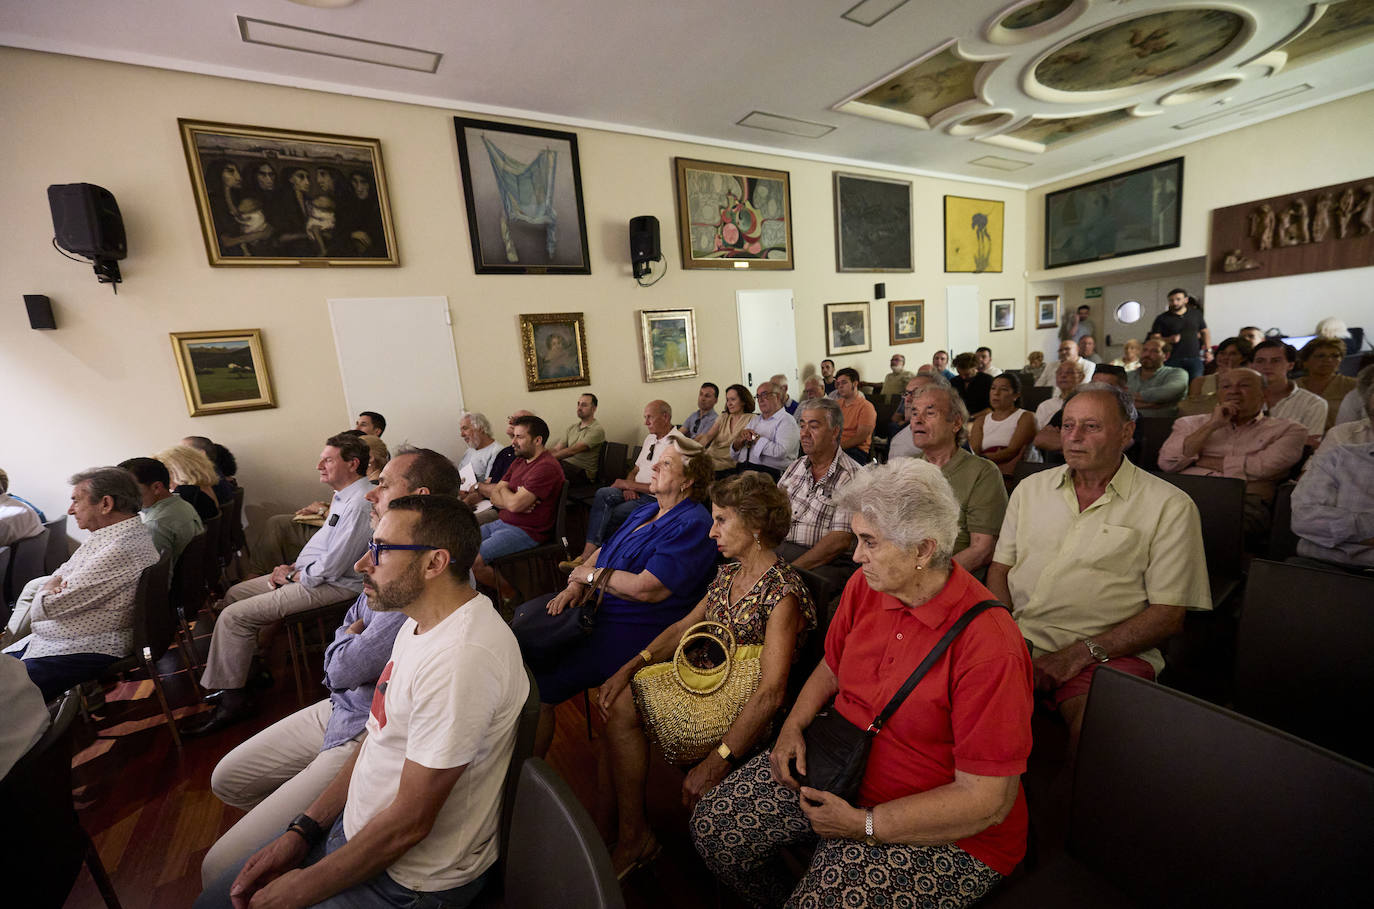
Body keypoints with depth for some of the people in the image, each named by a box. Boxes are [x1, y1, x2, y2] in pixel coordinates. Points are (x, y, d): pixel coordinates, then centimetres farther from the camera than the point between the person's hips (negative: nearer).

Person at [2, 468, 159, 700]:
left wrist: (48, 590, 3)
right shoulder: (117, 534, 7)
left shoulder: (121, 550, -27)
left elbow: (45, 607, -19)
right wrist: (55, 587, -6)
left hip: (84, 653, -10)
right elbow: (64, 573, 17)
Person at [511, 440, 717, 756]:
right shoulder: (648, 508, 12)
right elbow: (603, 550, 15)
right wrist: (576, 585, -4)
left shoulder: (692, 525, -17)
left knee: (538, 687, -16)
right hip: (597, 607, 9)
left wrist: (590, 574, -10)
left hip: (629, 631, -9)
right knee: (520, 619, 2)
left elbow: (646, 589, -25)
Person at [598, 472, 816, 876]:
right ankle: (633, 837, 1)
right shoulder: (728, 573, 5)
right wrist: (629, 668, -4)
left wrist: (717, 763, -27)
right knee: (619, 699, -12)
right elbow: (685, 626, 9)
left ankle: (637, 836, 6)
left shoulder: (782, 593, -21)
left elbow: (770, 694, -25)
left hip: (743, 714, -7)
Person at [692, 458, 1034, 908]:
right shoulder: (864, 585, -6)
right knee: (711, 824, 0)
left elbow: (988, 799, -21)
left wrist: (864, 825, -21)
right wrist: (793, 727, -5)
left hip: (941, 830, -5)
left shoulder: (989, 644, -26)